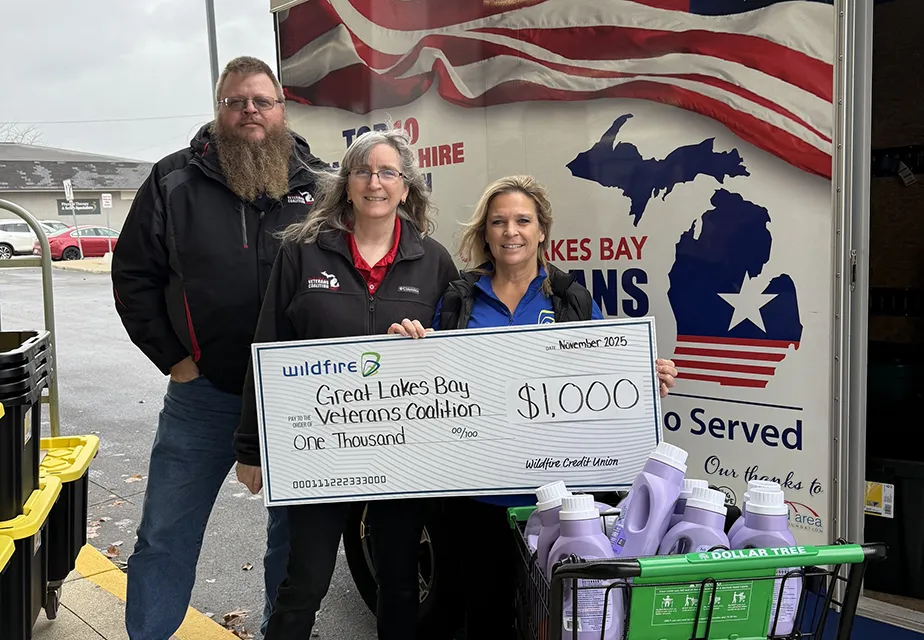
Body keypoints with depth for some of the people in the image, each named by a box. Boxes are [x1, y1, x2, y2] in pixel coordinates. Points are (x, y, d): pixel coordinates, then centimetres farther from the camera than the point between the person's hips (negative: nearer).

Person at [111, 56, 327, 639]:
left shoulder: (320, 184, 1)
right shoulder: (174, 182, 0)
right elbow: (133, 274, 4)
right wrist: (172, 357, -3)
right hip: (203, 393, 0)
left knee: (295, 531, 15)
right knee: (165, 537, 10)